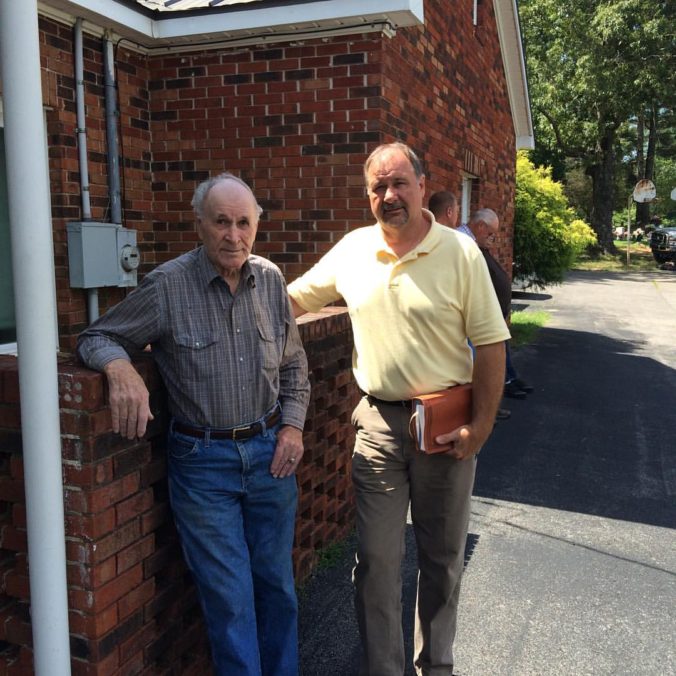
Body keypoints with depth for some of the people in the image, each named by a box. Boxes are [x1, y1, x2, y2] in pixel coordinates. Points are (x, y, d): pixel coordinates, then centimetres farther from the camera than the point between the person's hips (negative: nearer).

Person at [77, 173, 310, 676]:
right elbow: (96, 337, -3)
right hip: (202, 462, -4)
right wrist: (120, 367, -25)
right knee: (230, 597, 5)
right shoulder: (167, 286, -12)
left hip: (270, 451, 4)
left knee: (277, 583, 18)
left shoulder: (271, 280, 1)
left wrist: (293, 425, 2)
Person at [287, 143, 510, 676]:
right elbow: (294, 300, 12)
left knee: (443, 557, 15)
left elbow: (491, 343, -7)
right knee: (377, 560, 6)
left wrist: (481, 425, -11)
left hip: (447, 425, -1)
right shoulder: (352, 250, 2)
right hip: (378, 422, 2)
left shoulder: (460, 252, -8)